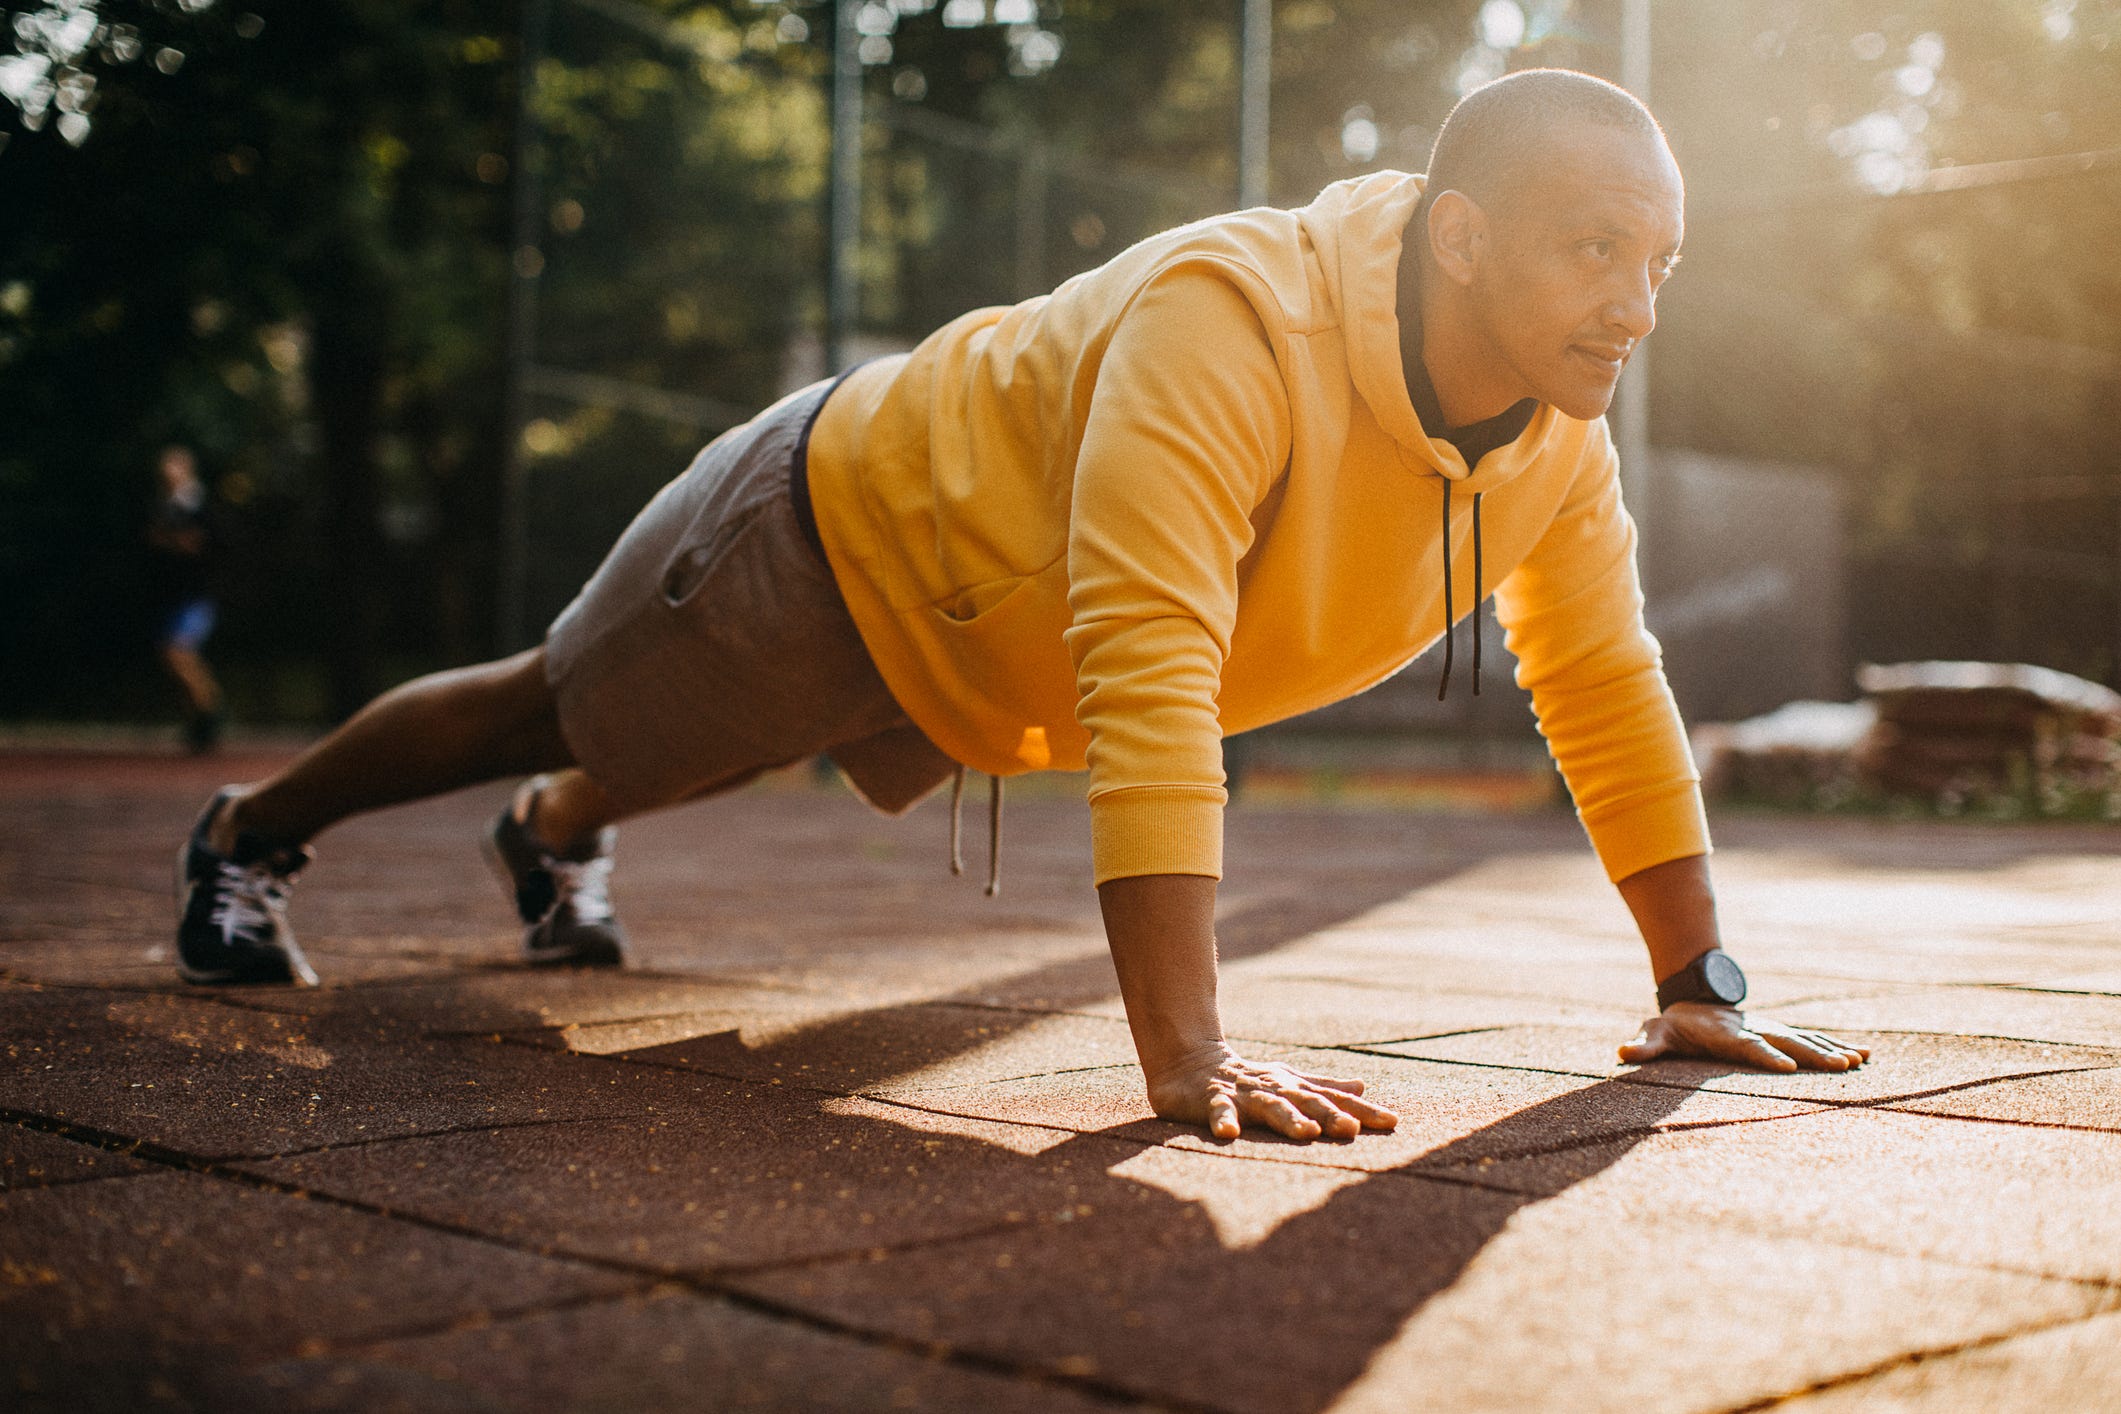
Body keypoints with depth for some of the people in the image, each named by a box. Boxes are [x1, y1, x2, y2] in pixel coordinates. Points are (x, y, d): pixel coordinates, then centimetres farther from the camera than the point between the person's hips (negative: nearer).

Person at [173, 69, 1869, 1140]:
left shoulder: (1561, 434, -18)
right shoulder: (1236, 323, -43)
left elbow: (1610, 689, -8)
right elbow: (1145, 666, -51)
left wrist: (1702, 980, -10)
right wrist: (1186, 1053, -54)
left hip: (969, 649, 7)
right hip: (846, 528, -7)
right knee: (548, 708, 18)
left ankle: (555, 842, 68)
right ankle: (247, 839, 46)